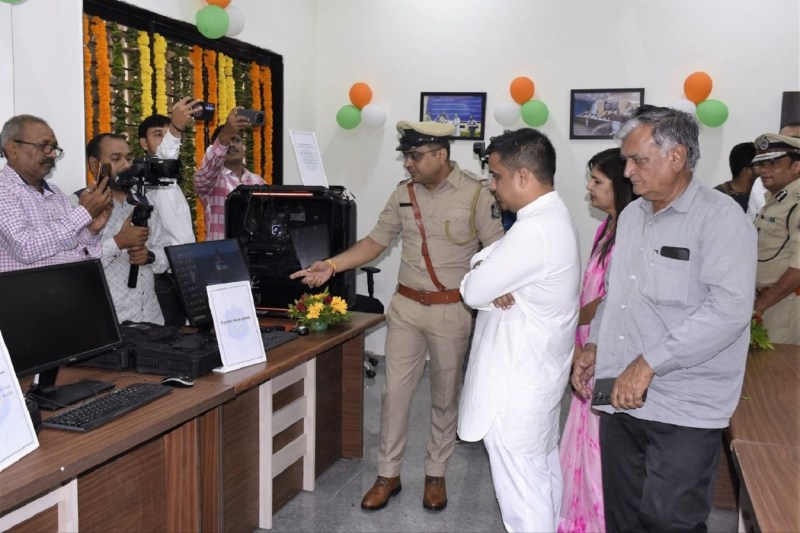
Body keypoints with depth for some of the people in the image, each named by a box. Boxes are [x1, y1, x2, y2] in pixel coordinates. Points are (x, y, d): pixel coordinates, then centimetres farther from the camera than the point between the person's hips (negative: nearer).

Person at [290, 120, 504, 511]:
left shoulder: (475, 194, -10)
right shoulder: (403, 195, 3)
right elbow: (376, 241, 6)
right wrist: (330, 266, -5)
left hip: (451, 309, -3)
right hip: (406, 306, 4)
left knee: (444, 395, 11)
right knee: (394, 391, 7)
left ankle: (435, 474, 29)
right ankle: (388, 475, 22)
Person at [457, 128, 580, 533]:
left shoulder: (534, 230, -26)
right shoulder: (554, 216, 8)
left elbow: (472, 291, -22)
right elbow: (485, 260, 9)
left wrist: (479, 277, -1)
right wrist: (490, 281, -12)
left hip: (517, 379, -10)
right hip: (539, 368, 10)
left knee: (521, 488, 3)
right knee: (543, 472, 24)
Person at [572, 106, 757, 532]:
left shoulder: (721, 217, -12)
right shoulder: (631, 215, 11)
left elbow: (729, 309, -23)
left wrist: (648, 364, -24)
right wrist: (595, 344, 9)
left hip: (684, 410, -7)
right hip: (620, 397, 7)